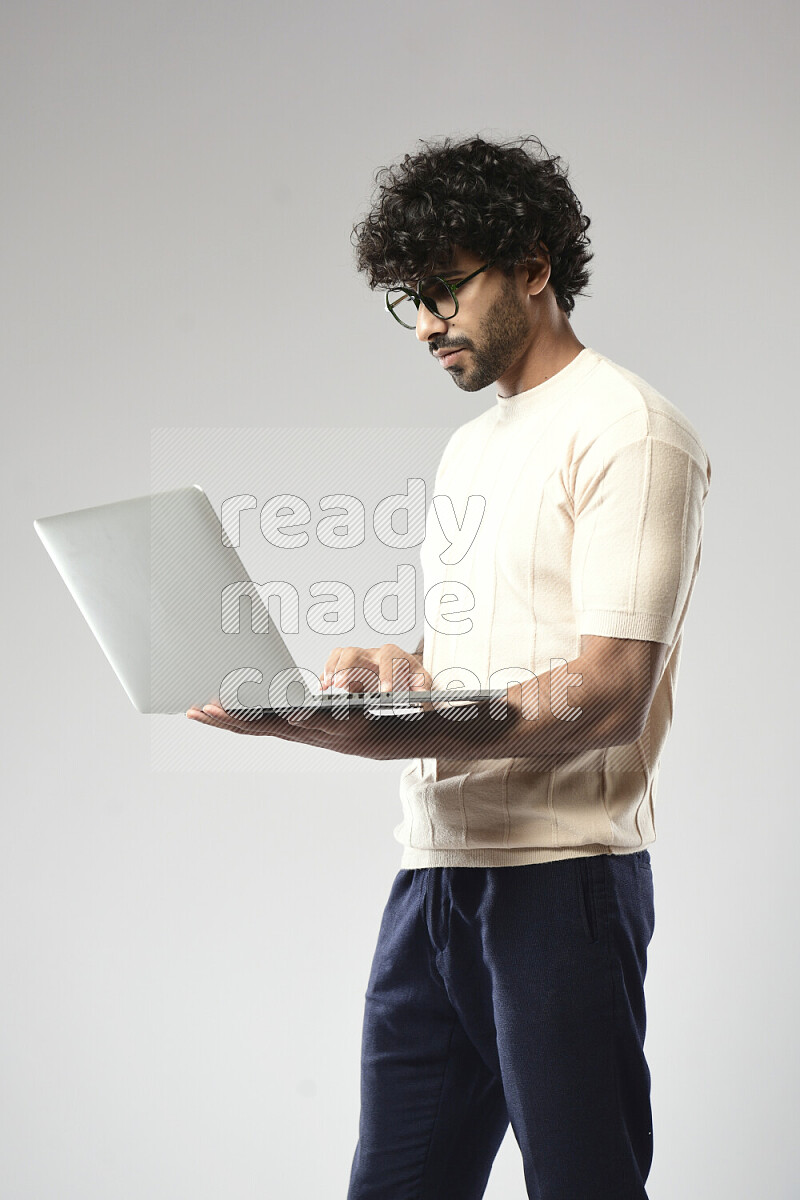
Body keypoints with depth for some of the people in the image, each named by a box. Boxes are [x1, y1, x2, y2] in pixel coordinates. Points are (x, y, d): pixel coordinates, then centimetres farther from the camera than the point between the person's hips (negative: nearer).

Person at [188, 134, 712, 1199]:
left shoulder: (627, 431, -7)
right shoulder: (470, 448, 22)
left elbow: (610, 696, -16)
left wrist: (397, 735, -26)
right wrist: (398, 667, 3)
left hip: (560, 880, -8)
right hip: (432, 872, 8)